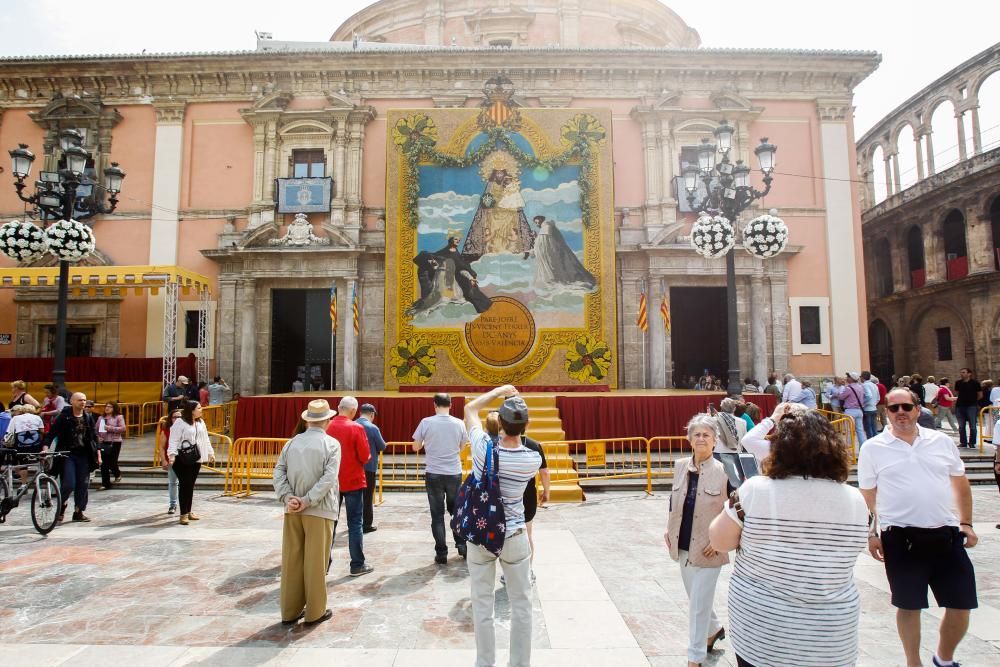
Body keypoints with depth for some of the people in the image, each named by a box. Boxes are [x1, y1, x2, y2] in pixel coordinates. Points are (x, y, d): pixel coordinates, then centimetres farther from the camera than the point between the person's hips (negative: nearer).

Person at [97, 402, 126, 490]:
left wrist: (110, 428, -16)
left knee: (112, 463, -4)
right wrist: (98, 438, -4)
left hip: (115, 443, -4)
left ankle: (117, 474, 28)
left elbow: (122, 428, -9)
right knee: (104, 464, 2)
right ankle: (105, 483, 10)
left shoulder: (119, 417, 0)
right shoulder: (101, 418, 12)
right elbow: (96, 429, 12)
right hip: (103, 443, 4)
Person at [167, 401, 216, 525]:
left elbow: (205, 439, 17)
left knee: (191, 485, 13)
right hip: (182, 459, -7)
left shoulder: (201, 423, 11)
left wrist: (211, 453, 16)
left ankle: (188, 511, 22)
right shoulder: (179, 423, -10)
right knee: (185, 485, -7)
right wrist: (172, 454, -25)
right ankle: (183, 514, -1)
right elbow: (174, 440, -15)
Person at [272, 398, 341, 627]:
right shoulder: (332, 444, -8)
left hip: (292, 511, 4)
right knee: (316, 562, 6)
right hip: (319, 510, -4)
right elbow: (328, 478, -18)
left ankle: (290, 610, 24)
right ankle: (315, 612, 16)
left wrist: (288, 497, -7)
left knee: (291, 560, 13)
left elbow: (278, 472, -1)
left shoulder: (292, 443, 6)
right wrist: (308, 501, -15)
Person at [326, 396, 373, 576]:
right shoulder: (356, 428, -14)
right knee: (355, 523, 4)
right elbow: (365, 456, -13)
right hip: (353, 481, -4)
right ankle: (357, 565, 9)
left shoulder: (327, 427, -4)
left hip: (331, 481, 4)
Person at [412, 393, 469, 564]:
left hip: (434, 474, -1)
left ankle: (441, 553, 11)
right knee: (456, 510, 19)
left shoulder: (426, 422, -8)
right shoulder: (459, 423, -4)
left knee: (437, 514, 8)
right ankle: (463, 546, 23)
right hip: (454, 474, 2)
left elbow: (416, 447, 1)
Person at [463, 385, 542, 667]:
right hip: (514, 537, 0)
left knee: (482, 606, 14)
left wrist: (500, 390, 6)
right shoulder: (533, 459, -16)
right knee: (521, 606, 15)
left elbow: (470, 408, 0)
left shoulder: (484, 448, -17)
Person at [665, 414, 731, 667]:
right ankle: (715, 628, 51)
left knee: (699, 605, 3)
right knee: (696, 598, 23)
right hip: (683, 545, 5)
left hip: (707, 549, -5)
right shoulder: (680, 466, -1)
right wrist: (669, 529, 7)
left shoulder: (724, 471, -15)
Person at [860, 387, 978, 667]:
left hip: (946, 534, 3)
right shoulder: (873, 448, -3)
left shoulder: (942, 441, 5)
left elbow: (961, 484, 15)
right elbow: (867, 495, 1)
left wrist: (966, 523, 9)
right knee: (908, 605, 9)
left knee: (961, 605, 10)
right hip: (901, 537, -3)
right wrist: (872, 532, -1)